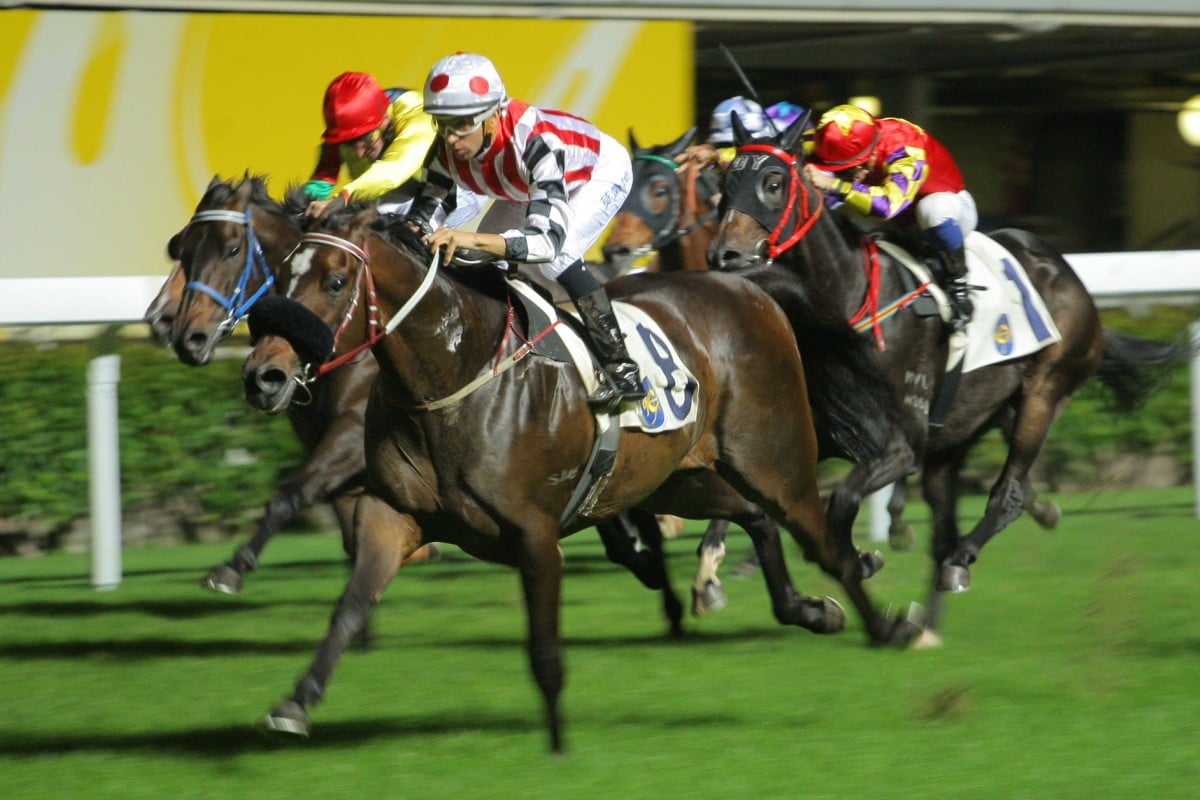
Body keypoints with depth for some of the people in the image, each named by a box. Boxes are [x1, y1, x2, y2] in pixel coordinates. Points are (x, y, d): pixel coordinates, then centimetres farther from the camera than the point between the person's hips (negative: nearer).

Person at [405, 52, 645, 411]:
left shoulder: (533, 142, -45)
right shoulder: (447, 149, -26)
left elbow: (550, 237, -53)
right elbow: (424, 211, -15)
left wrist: (474, 240, -68)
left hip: (602, 172, -7)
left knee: (556, 257, -29)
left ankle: (622, 369, -21)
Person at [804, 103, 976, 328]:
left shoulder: (908, 152, -40)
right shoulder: (847, 146, -22)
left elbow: (889, 204, -55)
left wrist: (833, 185, -58)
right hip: (902, 225, 6)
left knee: (932, 208, -41)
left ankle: (958, 285, -21)